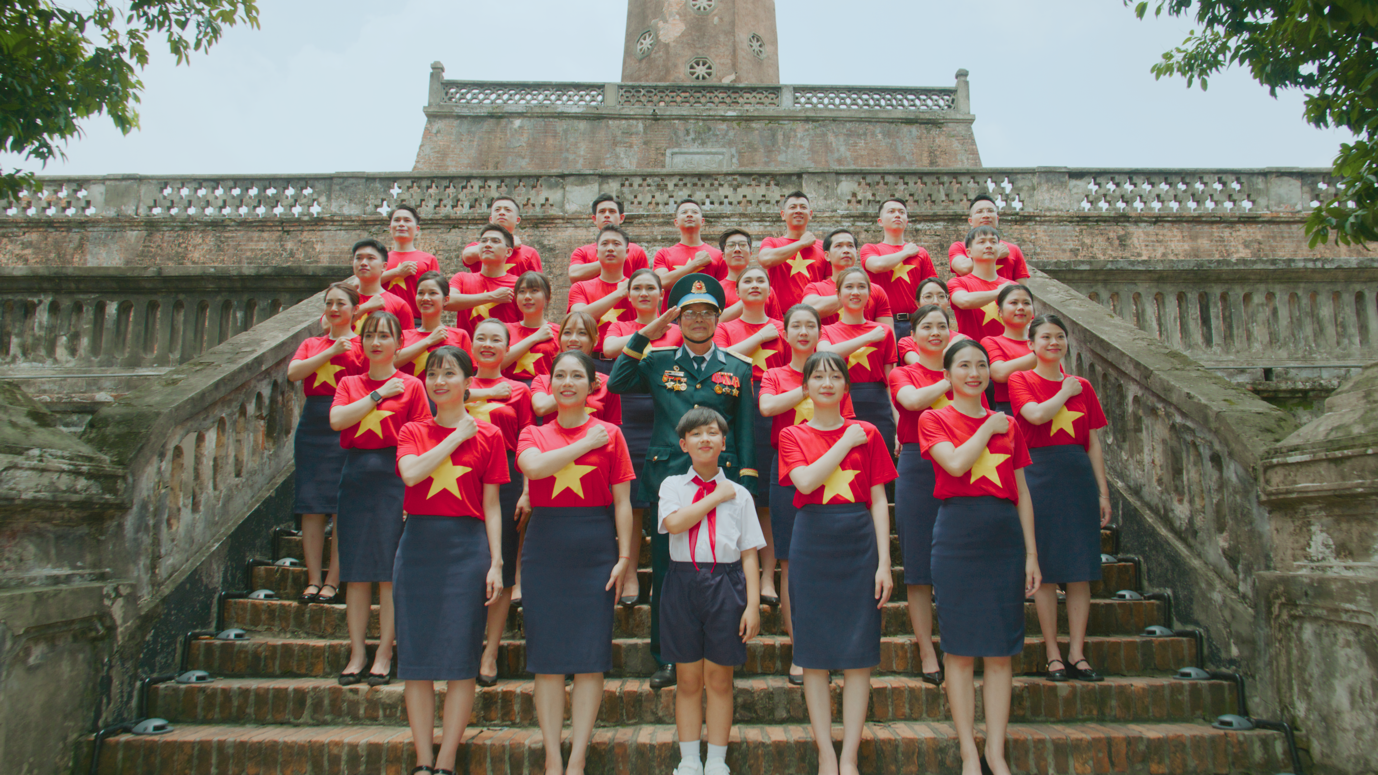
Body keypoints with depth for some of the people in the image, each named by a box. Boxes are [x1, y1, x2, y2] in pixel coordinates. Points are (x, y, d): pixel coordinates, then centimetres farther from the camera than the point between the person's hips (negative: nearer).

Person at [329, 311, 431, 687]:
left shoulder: (411, 386, 2)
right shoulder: (350, 383, 12)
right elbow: (336, 420, -7)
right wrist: (378, 394, -8)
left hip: (393, 479, -3)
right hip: (355, 478, 3)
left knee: (390, 571, 0)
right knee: (356, 572, 6)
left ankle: (384, 654, 11)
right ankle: (357, 653, 16)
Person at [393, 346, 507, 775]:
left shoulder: (487, 435, 4)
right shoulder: (412, 431, 9)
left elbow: (491, 506, 3)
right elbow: (411, 473, -13)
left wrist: (496, 562, -3)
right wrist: (456, 437, -8)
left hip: (466, 548, -2)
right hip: (418, 546, 2)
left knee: (460, 661, 0)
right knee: (417, 658, 4)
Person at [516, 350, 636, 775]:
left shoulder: (609, 433, 5)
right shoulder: (533, 434, 9)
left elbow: (622, 502, 3)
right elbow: (534, 467, -15)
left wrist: (624, 556, -4)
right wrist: (585, 444, -9)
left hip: (594, 550, -1)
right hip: (545, 549, 1)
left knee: (590, 658, 1)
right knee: (548, 658, 4)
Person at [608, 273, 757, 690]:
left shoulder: (738, 368, 11)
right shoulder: (657, 362, 11)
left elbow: (745, 430, 10)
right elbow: (615, 383, -2)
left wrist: (745, 484, 2)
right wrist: (643, 335, -1)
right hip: (667, 479, 0)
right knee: (666, 573, 4)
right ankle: (667, 659, 18)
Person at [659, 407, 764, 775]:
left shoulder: (739, 493, 6)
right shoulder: (672, 485, 7)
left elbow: (749, 555, 3)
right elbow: (674, 523, -14)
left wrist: (753, 604, -4)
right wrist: (716, 497, -7)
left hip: (725, 584, 0)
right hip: (683, 582, 0)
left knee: (719, 679, 7)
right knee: (688, 680, 8)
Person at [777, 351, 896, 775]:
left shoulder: (868, 434, 6)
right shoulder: (793, 436, 6)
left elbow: (879, 501, 3)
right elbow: (806, 481, -13)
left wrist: (884, 562, -3)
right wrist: (846, 441, -9)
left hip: (859, 545, 1)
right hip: (812, 545, 0)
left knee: (858, 653, 2)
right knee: (815, 652, 3)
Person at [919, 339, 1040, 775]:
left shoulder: (1008, 425, 12)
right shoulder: (934, 420, 2)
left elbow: (1022, 494, 12)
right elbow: (955, 463, -17)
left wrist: (1031, 552, 7)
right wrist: (987, 428, -4)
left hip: (1005, 536, 4)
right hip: (958, 535, -3)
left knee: (1001, 649, 6)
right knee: (960, 648, 2)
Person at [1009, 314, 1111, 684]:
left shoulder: (1083, 386, 12)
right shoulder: (1020, 380, 2)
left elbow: (1094, 443, 11)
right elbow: (1037, 414, -18)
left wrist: (1103, 491, 7)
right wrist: (1065, 392, -4)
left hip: (1078, 474, 4)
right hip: (1039, 475, -3)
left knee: (1081, 569, 3)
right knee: (1045, 569, 0)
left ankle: (1077, 653, 11)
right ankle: (1053, 654, 9)